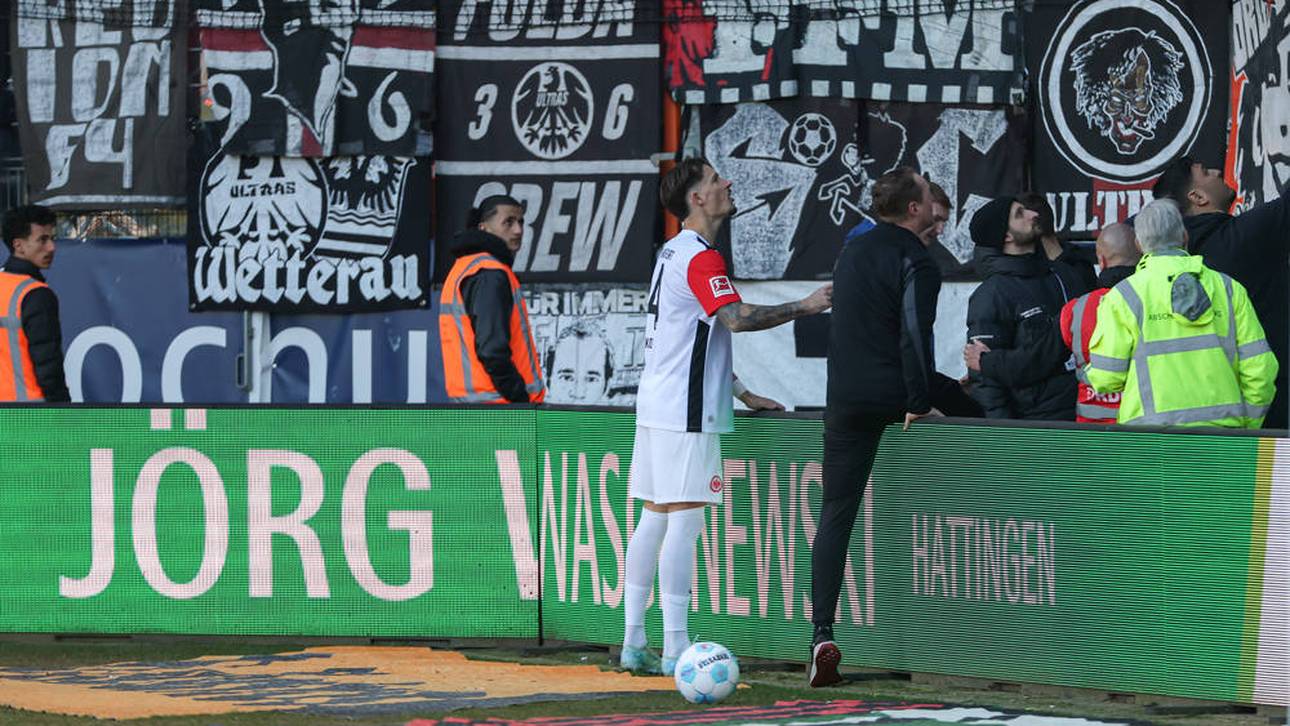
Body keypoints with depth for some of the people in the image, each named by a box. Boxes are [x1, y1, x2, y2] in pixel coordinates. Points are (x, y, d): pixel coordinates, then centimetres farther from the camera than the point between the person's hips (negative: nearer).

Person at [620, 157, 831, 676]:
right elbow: (736, 318, -27)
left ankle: (634, 645, 12)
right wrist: (807, 306, -22)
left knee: (655, 517, 10)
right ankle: (675, 650, -12)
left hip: (657, 403, 10)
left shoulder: (674, 253, 19)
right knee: (685, 520, -10)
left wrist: (739, 392, 26)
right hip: (686, 411, -10)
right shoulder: (701, 257, -13)